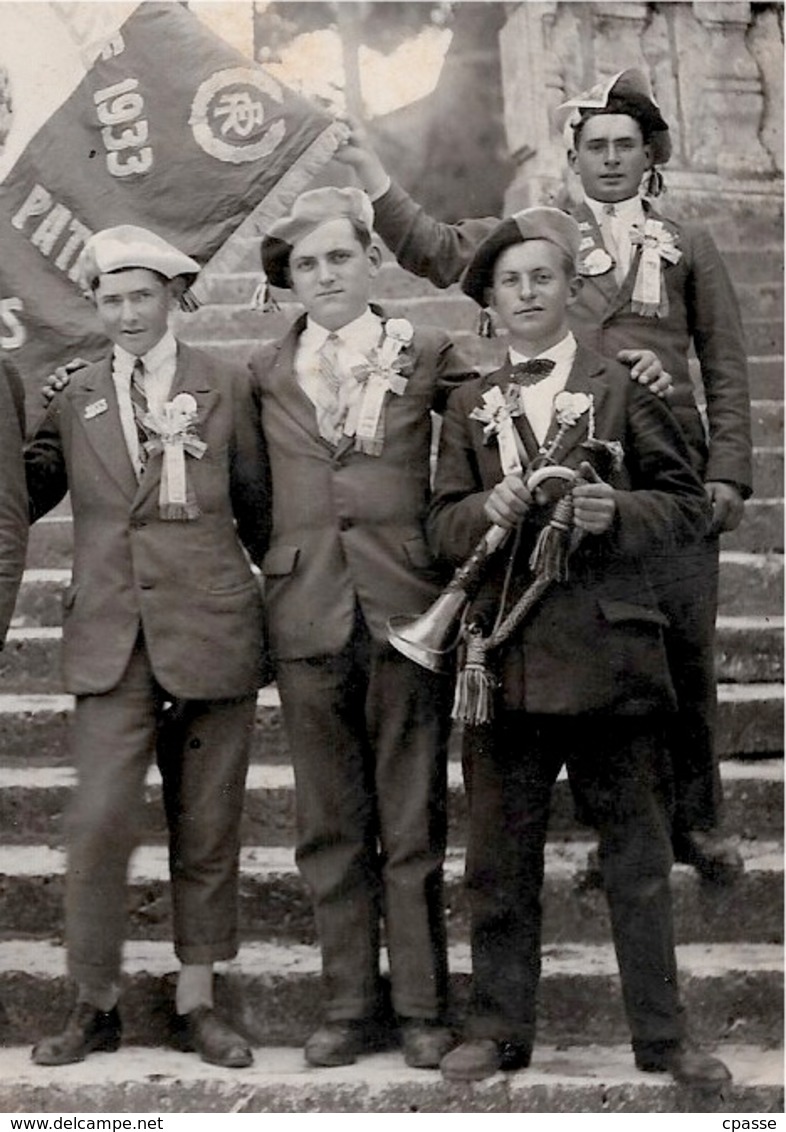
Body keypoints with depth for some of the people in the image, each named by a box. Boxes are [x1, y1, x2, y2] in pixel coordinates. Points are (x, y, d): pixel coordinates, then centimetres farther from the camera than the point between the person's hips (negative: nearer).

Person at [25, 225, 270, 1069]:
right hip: (111, 639, 1)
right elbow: (25, 493, 9)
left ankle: (195, 1001, 18)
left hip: (210, 633, 0)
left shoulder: (225, 388, 5)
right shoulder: (75, 398, 9)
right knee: (97, 824, -7)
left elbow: (256, 506, 9)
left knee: (206, 831, 7)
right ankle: (94, 1006, 6)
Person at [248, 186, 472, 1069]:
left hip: (405, 608, -2)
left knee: (413, 824, 3)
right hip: (307, 615, 2)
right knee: (329, 828, 7)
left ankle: (422, 1009, 13)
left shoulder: (427, 357, 3)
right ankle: (350, 1005, 17)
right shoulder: (265, 373, 8)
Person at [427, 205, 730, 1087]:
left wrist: (618, 512, -14)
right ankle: (498, 1031, 17)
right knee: (500, 857, 6)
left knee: (638, 856, 4)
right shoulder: (470, 407, 13)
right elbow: (443, 527, 8)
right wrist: (487, 510, -12)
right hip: (509, 655, 2)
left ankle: (660, 1035, 13)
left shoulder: (624, 388, 7)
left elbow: (687, 506, 4)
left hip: (612, 651, -2)